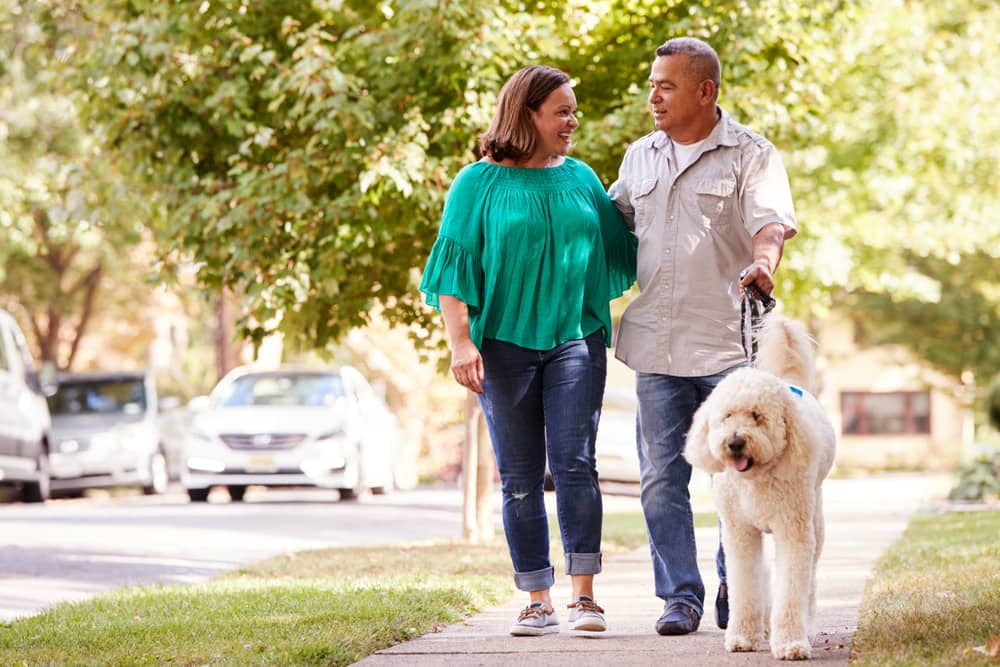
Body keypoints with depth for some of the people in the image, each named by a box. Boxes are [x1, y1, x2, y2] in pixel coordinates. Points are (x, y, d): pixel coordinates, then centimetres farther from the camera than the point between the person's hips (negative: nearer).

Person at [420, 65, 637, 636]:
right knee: (520, 475, 1)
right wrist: (461, 341, -10)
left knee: (574, 461, -10)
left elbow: (621, 252, 19)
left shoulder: (583, 179, 12)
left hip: (575, 338, 1)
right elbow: (454, 267, -1)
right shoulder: (480, 183, 2)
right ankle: (539, 600, 7)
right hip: (504, 340, -1)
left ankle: (585, 592, -8)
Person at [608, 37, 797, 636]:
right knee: (661, 478, 1)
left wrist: (762, 262, -37)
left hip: (728, 344, -4)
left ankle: (736, 594, 18)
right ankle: (681, 596, 7)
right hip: (657, 343, 4)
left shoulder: (751, 155, -2)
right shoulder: (640, 157, 15)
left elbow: (771, 222, -17)